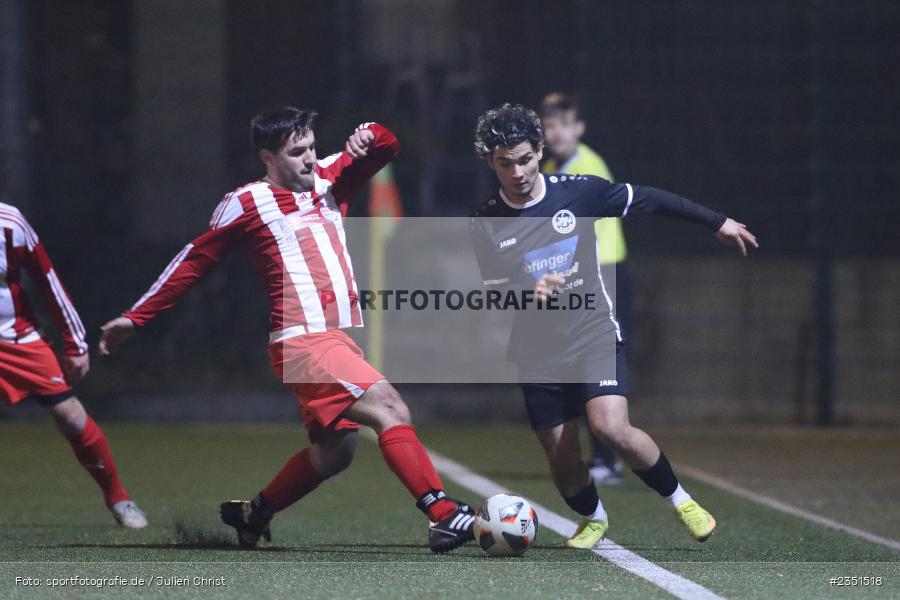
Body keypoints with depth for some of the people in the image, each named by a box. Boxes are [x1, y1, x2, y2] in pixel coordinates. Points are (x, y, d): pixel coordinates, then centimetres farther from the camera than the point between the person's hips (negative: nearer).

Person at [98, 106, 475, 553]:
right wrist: (136, 316, 8)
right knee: (390, 411, -22)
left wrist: (366, 136, -3)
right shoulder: (247, 202, -1)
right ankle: (443, 516, -30)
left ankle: (252, 515, 35)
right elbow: (193, 261, 6)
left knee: (333, 454, 15)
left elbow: (387, 146, 22)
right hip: (304, 343, -8)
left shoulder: (329, 178, 15)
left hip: (343, 341, 8)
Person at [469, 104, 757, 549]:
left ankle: (679, 500, -1)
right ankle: (593, 520, 34)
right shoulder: (486, 225, -4)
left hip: (594, 333, -2)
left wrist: (717, 223, 8)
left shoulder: (578, 192, -7)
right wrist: (527, 290, -23)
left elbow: (649, 200, 4)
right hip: (539, 352, 2)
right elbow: (491, 294, 0)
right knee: (561, 459, 2)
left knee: (612, 429, -24)